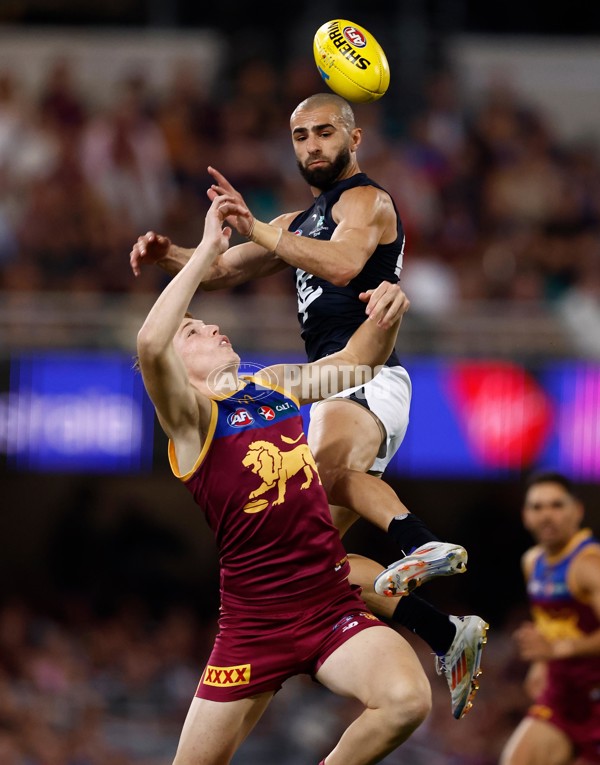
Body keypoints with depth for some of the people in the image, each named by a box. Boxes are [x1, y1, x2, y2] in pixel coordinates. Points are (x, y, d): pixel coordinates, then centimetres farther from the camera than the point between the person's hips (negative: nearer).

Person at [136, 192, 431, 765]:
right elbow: (149, 345, -29)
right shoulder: (191, 417, -8)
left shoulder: (275, 385, 12)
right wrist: (206, 250, -25)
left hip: (334, 605, 4)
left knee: (407, 701, -25)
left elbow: (356, 361, 27)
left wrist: (385, 317, 4)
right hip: (254, 625, -4)